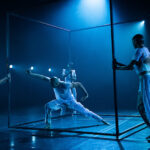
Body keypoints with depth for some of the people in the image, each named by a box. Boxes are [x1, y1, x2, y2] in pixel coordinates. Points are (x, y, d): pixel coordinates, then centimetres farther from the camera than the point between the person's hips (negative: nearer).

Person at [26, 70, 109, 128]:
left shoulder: (66, 85, -35)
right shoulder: (52, 81, -23)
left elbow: (79, 84, -24)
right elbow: (43, 77, -19)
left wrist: (86, 94, -22)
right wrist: (31, 74, -23)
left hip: (70, 101, -4)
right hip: (60, 101, 4)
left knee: (85, 111, -8)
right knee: (48, 106, -21)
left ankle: (102, 120, 4)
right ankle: (48, 124, -10)